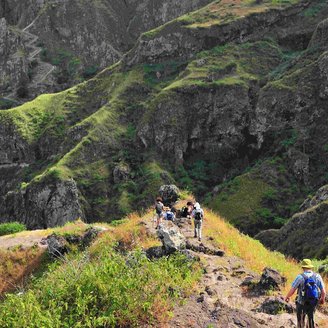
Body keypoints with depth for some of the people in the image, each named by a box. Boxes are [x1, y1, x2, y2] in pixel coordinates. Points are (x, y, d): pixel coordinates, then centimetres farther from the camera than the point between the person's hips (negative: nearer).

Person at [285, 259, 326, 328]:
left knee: (300, 321, 15)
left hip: (302, 304, -3)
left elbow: (292, 290, -14)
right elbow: (323, 292, -3)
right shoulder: (317, 277, -5)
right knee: (311, 319, 20)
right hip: (313, 303, 3)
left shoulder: (300, 277, -14)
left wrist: (287, 297, 6)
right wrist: (322, 299, 18)